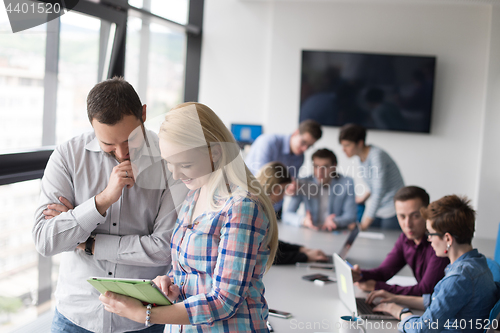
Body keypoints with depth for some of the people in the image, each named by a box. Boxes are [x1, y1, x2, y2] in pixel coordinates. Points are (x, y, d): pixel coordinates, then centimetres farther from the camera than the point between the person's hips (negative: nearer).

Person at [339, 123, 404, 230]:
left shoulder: (376, 156, -21)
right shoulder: (363, 156, 4)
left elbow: (379, 192, -26)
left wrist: (364, 224, -27)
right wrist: (364, 197, 9)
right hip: (377, 210, 8)